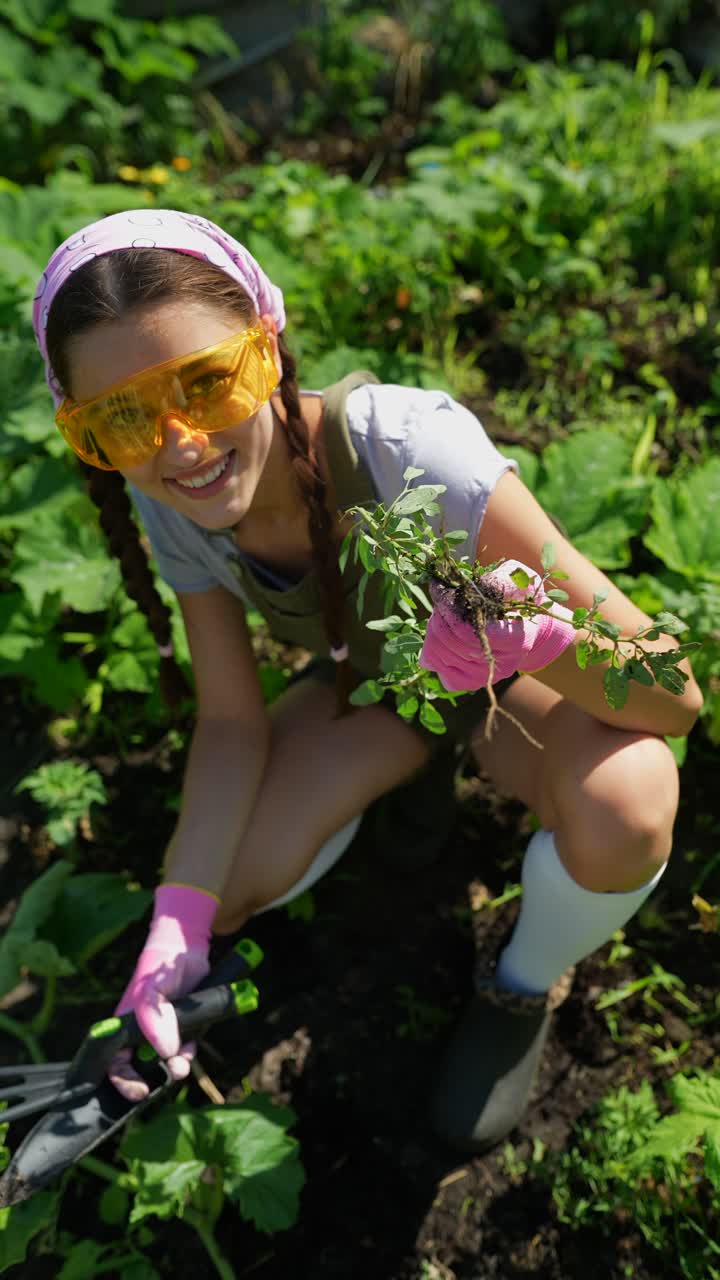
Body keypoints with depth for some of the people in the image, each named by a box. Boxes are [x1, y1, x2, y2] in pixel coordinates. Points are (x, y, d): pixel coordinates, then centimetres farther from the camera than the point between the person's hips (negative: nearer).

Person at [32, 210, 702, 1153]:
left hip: (511, 680, -3)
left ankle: (524, 987, 0)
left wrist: (522, 629, -55)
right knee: (218, 898, -10)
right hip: (369, 681, 4)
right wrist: (177, 930, -25)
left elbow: (674, 699, -34)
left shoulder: (409, 451, -37)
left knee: (623, 810, -36)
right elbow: (233, 720, -13)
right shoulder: (170, 505, -21)